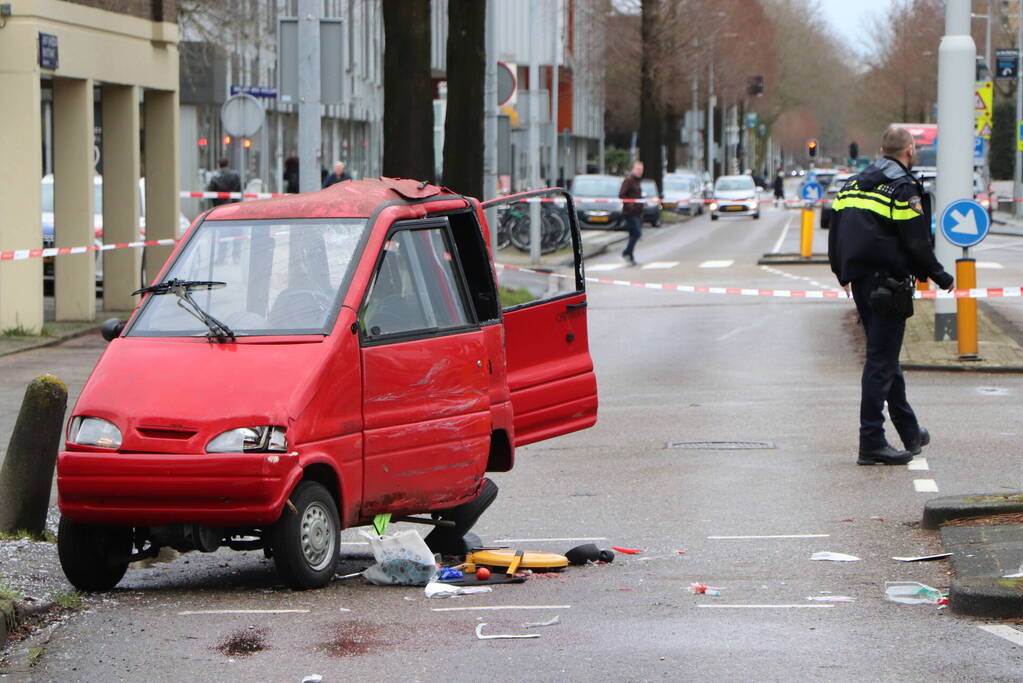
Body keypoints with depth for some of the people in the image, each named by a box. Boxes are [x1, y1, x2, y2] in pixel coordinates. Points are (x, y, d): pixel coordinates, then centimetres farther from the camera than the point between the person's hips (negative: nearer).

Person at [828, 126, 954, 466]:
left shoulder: (852, 184, 13)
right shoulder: (903, 187, -11)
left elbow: (835, 232, 16)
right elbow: (917, 242, -13)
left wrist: (843, 274, 27)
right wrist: (940, 276, 0)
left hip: (860, 282, 8)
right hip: (889, 282, -8)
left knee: (884, 357, 18)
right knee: (881, 360, -7)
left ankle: (910, 433, 29)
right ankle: (872, 443, -8)